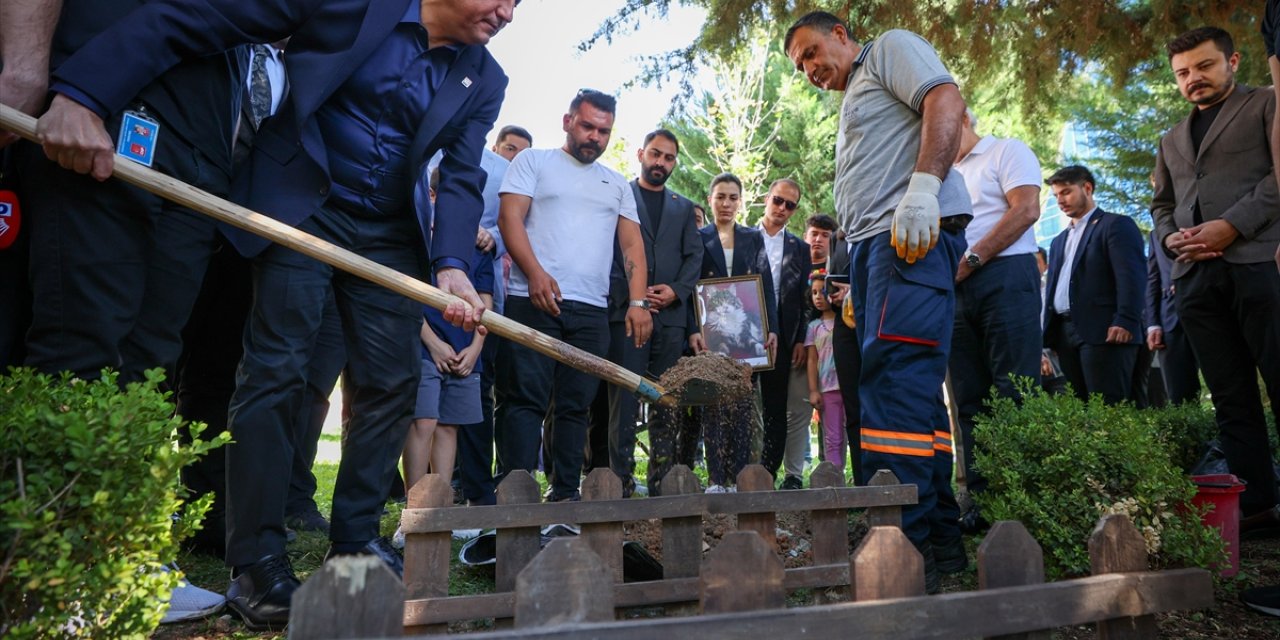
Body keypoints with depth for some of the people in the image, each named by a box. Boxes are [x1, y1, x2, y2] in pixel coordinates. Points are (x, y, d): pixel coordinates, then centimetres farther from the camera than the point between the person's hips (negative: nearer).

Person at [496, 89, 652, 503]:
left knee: (576, 405, 5)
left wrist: (638, 302, 0)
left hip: (592, 311, 4)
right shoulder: (534, 162, 12)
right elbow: (510, 217, -1)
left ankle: (565, 493, 10)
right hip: (534, 299, -4)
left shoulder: (617, 185, 23)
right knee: (525, 399, -9)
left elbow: (633, 244, 15)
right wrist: (535, 273, -17)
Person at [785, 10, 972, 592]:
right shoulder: (853, 106, 34)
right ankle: (939, 539, 9)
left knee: (895, 381, -19)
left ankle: (905, 546, -20)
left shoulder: (890, 48, 10)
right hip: (873, 248, 10)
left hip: (912, 237, -10)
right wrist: (859, 287, 20)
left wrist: (924, 186, -23)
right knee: (912, 391, 5)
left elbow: (947, 102, -9)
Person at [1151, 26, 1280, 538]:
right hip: (1196, 276, 5)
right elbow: (1161, 204, 27)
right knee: (1231, 399, 3)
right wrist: (1171, 237, 5)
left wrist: (1233, 224, -14)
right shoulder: (1172, 140, 27)